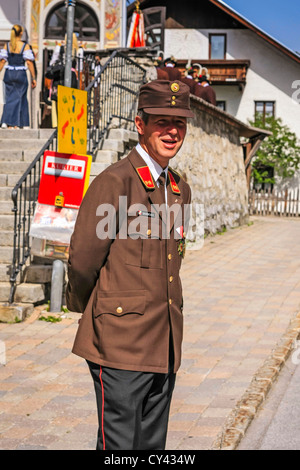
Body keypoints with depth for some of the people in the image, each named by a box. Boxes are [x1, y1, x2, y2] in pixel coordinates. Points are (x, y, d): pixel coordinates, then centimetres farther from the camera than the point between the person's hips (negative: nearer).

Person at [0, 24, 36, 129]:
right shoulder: (25, 46, -7)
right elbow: (29, 63, -10)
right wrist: (33, 78, -6)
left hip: (9, 73, 3)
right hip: (21, 73, -3)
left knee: (10, 98, 12)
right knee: (18, 98, 6)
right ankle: (15, 124, 5)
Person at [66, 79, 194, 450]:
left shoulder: (180, 189, 12)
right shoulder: (115, 181, -12)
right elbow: (81, 260, -9)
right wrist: (86, 314, 6)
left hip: (164, 346, 7)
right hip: (121, 346, -7)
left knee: (152, 444, 14)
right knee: (119, 444, -1)